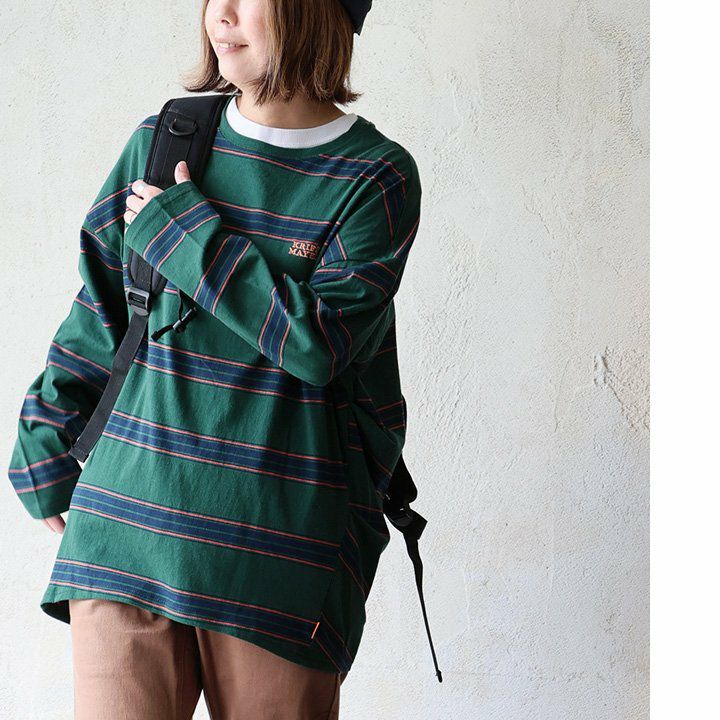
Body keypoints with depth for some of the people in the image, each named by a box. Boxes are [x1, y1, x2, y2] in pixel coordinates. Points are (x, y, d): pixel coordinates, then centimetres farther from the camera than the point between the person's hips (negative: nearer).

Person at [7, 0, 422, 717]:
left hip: (278, 549, -2)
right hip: (128, 524, 2)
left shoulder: (379, 176, -1)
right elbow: (98, 320, 14)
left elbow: (318, 340, -14)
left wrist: (177, 228, -9)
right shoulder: (158, 145, 8)